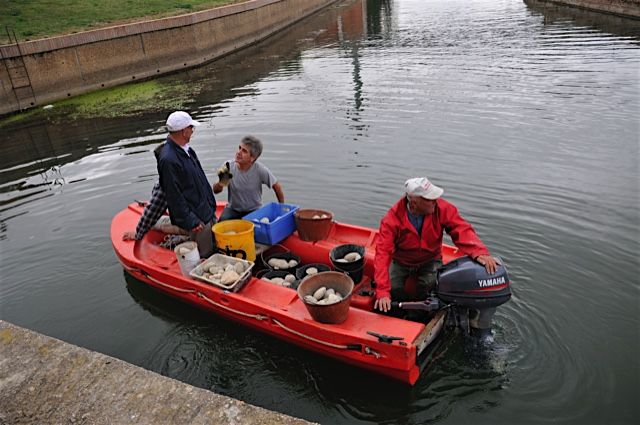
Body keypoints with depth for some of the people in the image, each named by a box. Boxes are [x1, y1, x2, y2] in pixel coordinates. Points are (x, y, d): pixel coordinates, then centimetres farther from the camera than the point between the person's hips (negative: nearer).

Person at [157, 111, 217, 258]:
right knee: (205, 256, -1)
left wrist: (211, 204, 16)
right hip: (196, 219, -9)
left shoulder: (187, 150, 9)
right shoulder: (168, 159, -21)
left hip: (208, 213, 9)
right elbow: (174, 196, -20)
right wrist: (192, 222, -18)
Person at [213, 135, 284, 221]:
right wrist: (221, 183, -30)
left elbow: (277, 187, -4)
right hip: (233, 209, 1)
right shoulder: (228, 166, -15)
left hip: (254, 211, -1)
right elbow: (215, 191, -8)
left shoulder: (260, 170, -19)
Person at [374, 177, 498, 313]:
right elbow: (383, 254, -32)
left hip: (430, 261, 1)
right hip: (401, 262, -1)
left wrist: (479, 252, -47)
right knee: (393, 292, -18)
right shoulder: (391, 220, -28)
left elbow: (461, 229, -26)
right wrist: (382, 292, -40)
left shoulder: (441, 208, -23)